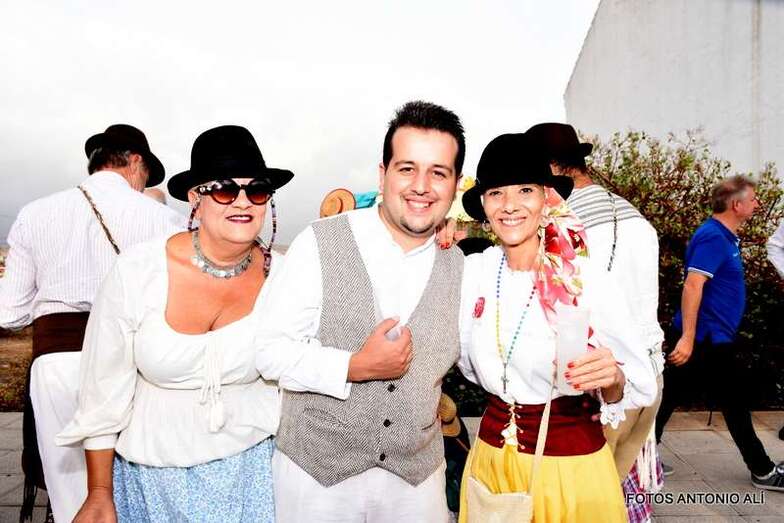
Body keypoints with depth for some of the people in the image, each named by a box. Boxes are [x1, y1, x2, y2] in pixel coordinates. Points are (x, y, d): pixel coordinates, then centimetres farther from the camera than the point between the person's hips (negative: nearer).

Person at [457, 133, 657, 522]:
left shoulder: (586, 282, -18)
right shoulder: (473, 271, -6)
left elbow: (642, 387, -14)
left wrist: (611, 379, -34)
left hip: (569, 465, -3)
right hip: (491, 458, 4)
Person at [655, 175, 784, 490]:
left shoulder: (724, 236, 14)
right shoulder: (713, 237, -17)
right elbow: (692, 286, -26)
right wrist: (688, 337, -29)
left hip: (709, 338, 9)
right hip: (706, 338, -9)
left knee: (669, 396, 11)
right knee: (733, 404, 6)